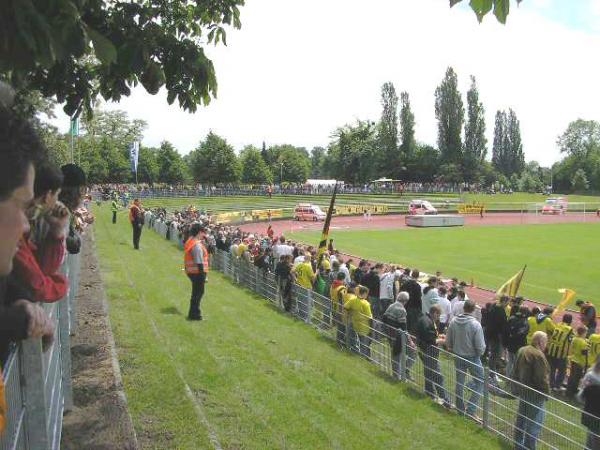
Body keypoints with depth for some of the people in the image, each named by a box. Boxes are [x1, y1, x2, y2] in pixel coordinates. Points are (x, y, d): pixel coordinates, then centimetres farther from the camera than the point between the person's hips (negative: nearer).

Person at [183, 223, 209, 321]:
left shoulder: (190, 242, 10)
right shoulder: (197, 245, -21)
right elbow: (199, 262, -22)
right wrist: (203, 275, -21)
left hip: (191, 271, 10)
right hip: (198, 272, -10)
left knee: (196, 292, 21)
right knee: (198, 293, 1)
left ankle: (193, 312, 31)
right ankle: (194, 314, 9)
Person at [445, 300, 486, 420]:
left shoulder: (454, 322, -8)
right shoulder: (475, 324, -21)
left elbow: (448, 342, 0)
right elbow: (480, 346, -18)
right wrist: (480, 353, 4)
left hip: (458, 357, 5)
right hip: (472, 358, -4)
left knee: (459, 383, 17)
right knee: (480, 383, 11)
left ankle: (460, 409, 28)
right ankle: (471, 410, 5)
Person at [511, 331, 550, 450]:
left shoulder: (522, 351, 5)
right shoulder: (538, 355, -23)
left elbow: (515, 372, 12)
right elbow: (541, 378, -23)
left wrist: (516, 389, 19)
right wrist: (546, 393, -10)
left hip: (523, 391, 9)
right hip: (535, 394, -9)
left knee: (521, 419, 19)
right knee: (534, 423, 1)